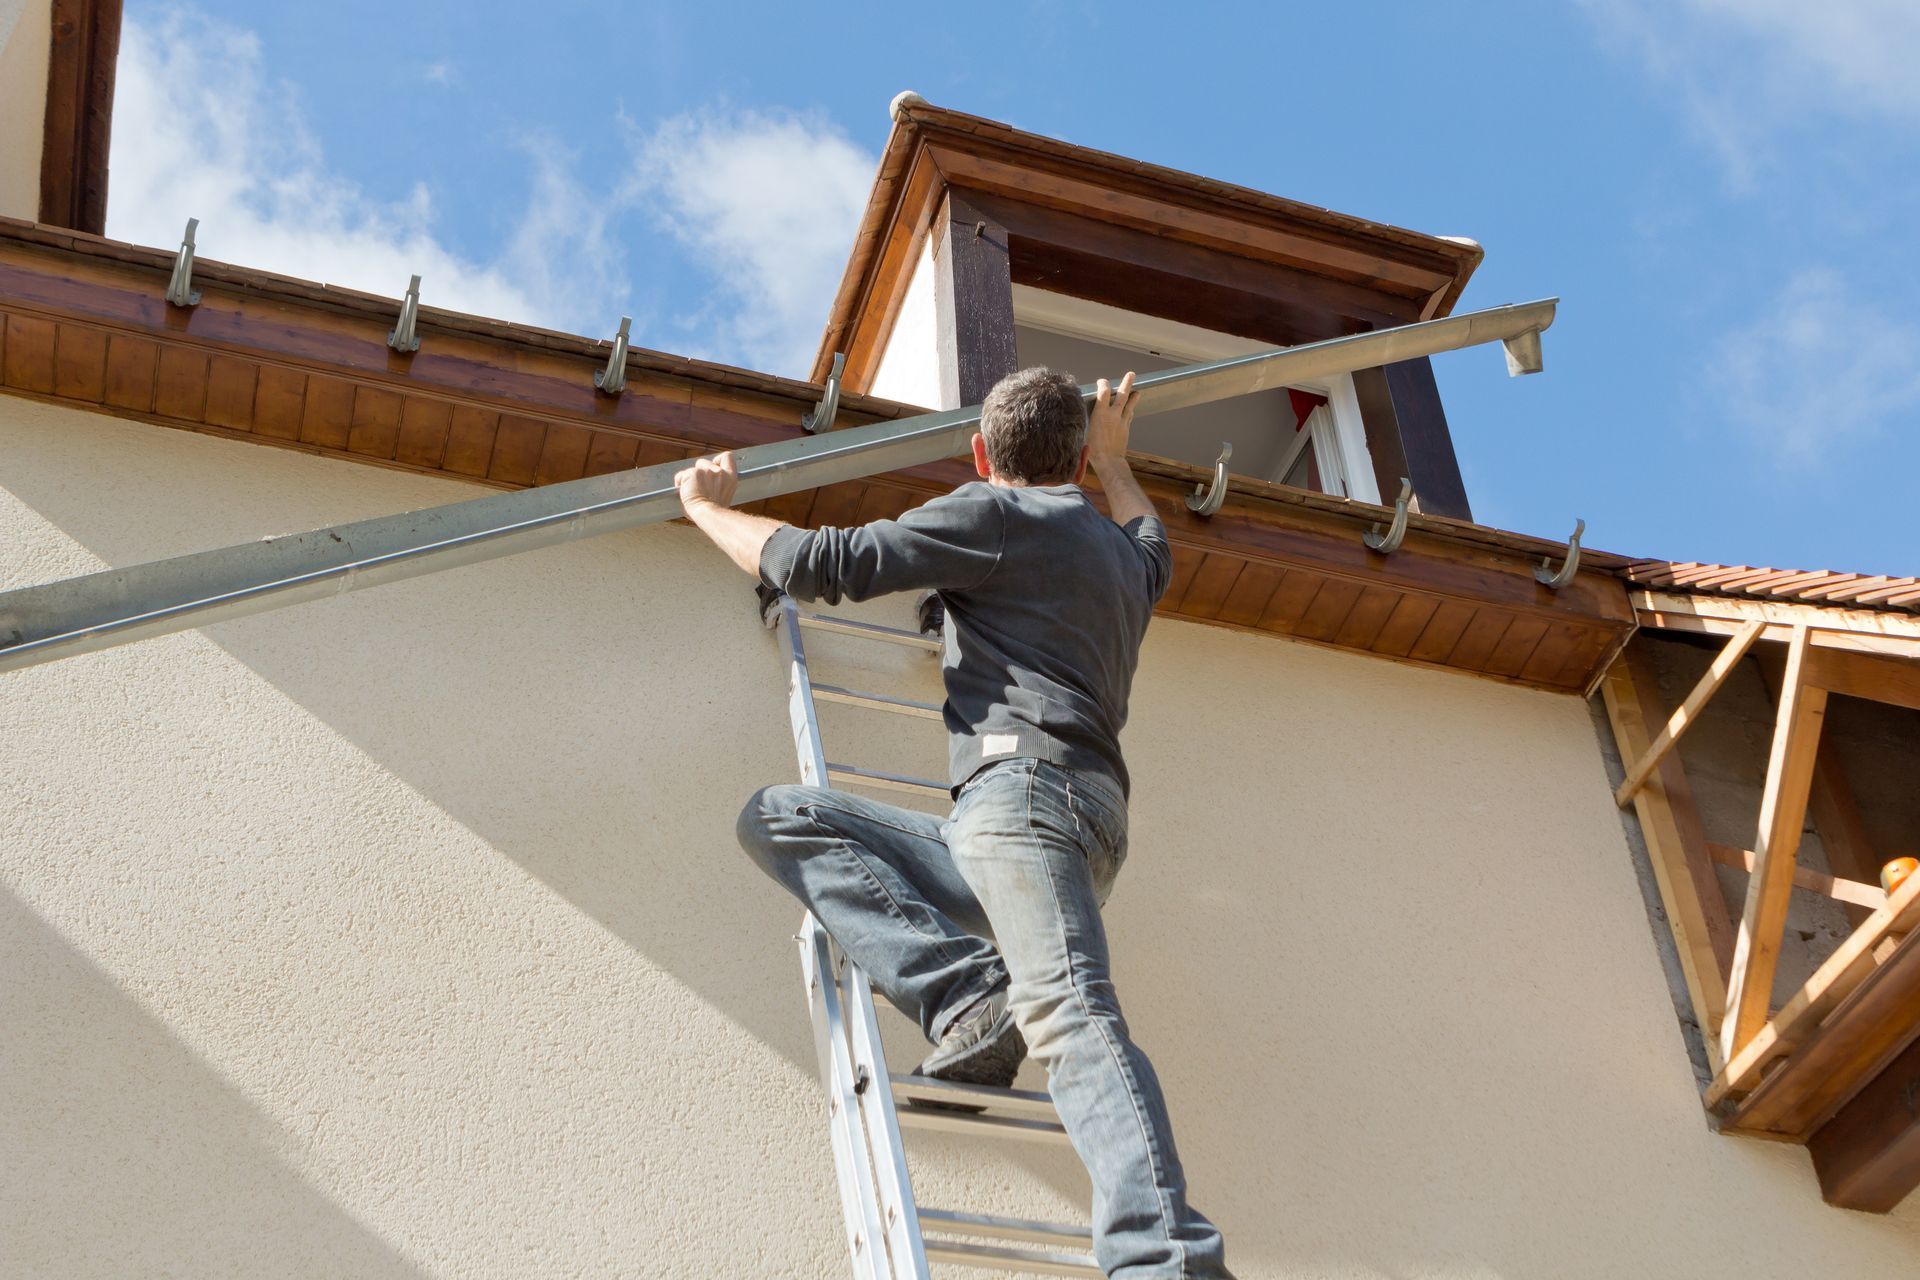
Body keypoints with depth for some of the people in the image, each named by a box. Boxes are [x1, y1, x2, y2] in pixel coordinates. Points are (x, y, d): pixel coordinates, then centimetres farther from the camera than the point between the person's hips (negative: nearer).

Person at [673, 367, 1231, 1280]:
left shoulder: (997, 513, 6)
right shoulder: (1121, 555, 30)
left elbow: (823, 564, 0)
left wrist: (708, 508, 17)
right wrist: (1115, 455, 71)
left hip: (1025, 781, -8)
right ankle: (968, 995, -20)